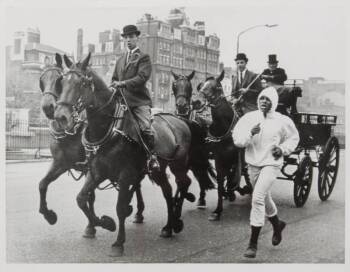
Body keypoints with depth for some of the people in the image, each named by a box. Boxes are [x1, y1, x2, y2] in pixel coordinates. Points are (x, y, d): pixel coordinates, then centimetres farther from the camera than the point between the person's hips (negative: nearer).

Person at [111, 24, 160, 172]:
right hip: (122, 100, 6)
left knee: (145, 127, -22)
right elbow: (114, 79, 27)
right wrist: (114, 86, 4)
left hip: (139, 100, -6)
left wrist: (123, 83, -19)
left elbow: (142, 77, -10)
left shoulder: (143, 57, 4)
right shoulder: (120, 60, 24)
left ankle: (152, 157, -11)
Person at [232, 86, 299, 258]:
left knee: (257, 198, -16)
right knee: (264, 199, 21)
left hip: (271, 164, -4)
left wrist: (283, 149, -9)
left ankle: (253, 243, -7)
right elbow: (237, 139, -7)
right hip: (253, 164, 4)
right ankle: (277, 225, 50)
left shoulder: (283, 121, -7)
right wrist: (250, 133, -25)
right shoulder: (249, 118, -3)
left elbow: (294, 138, 8)